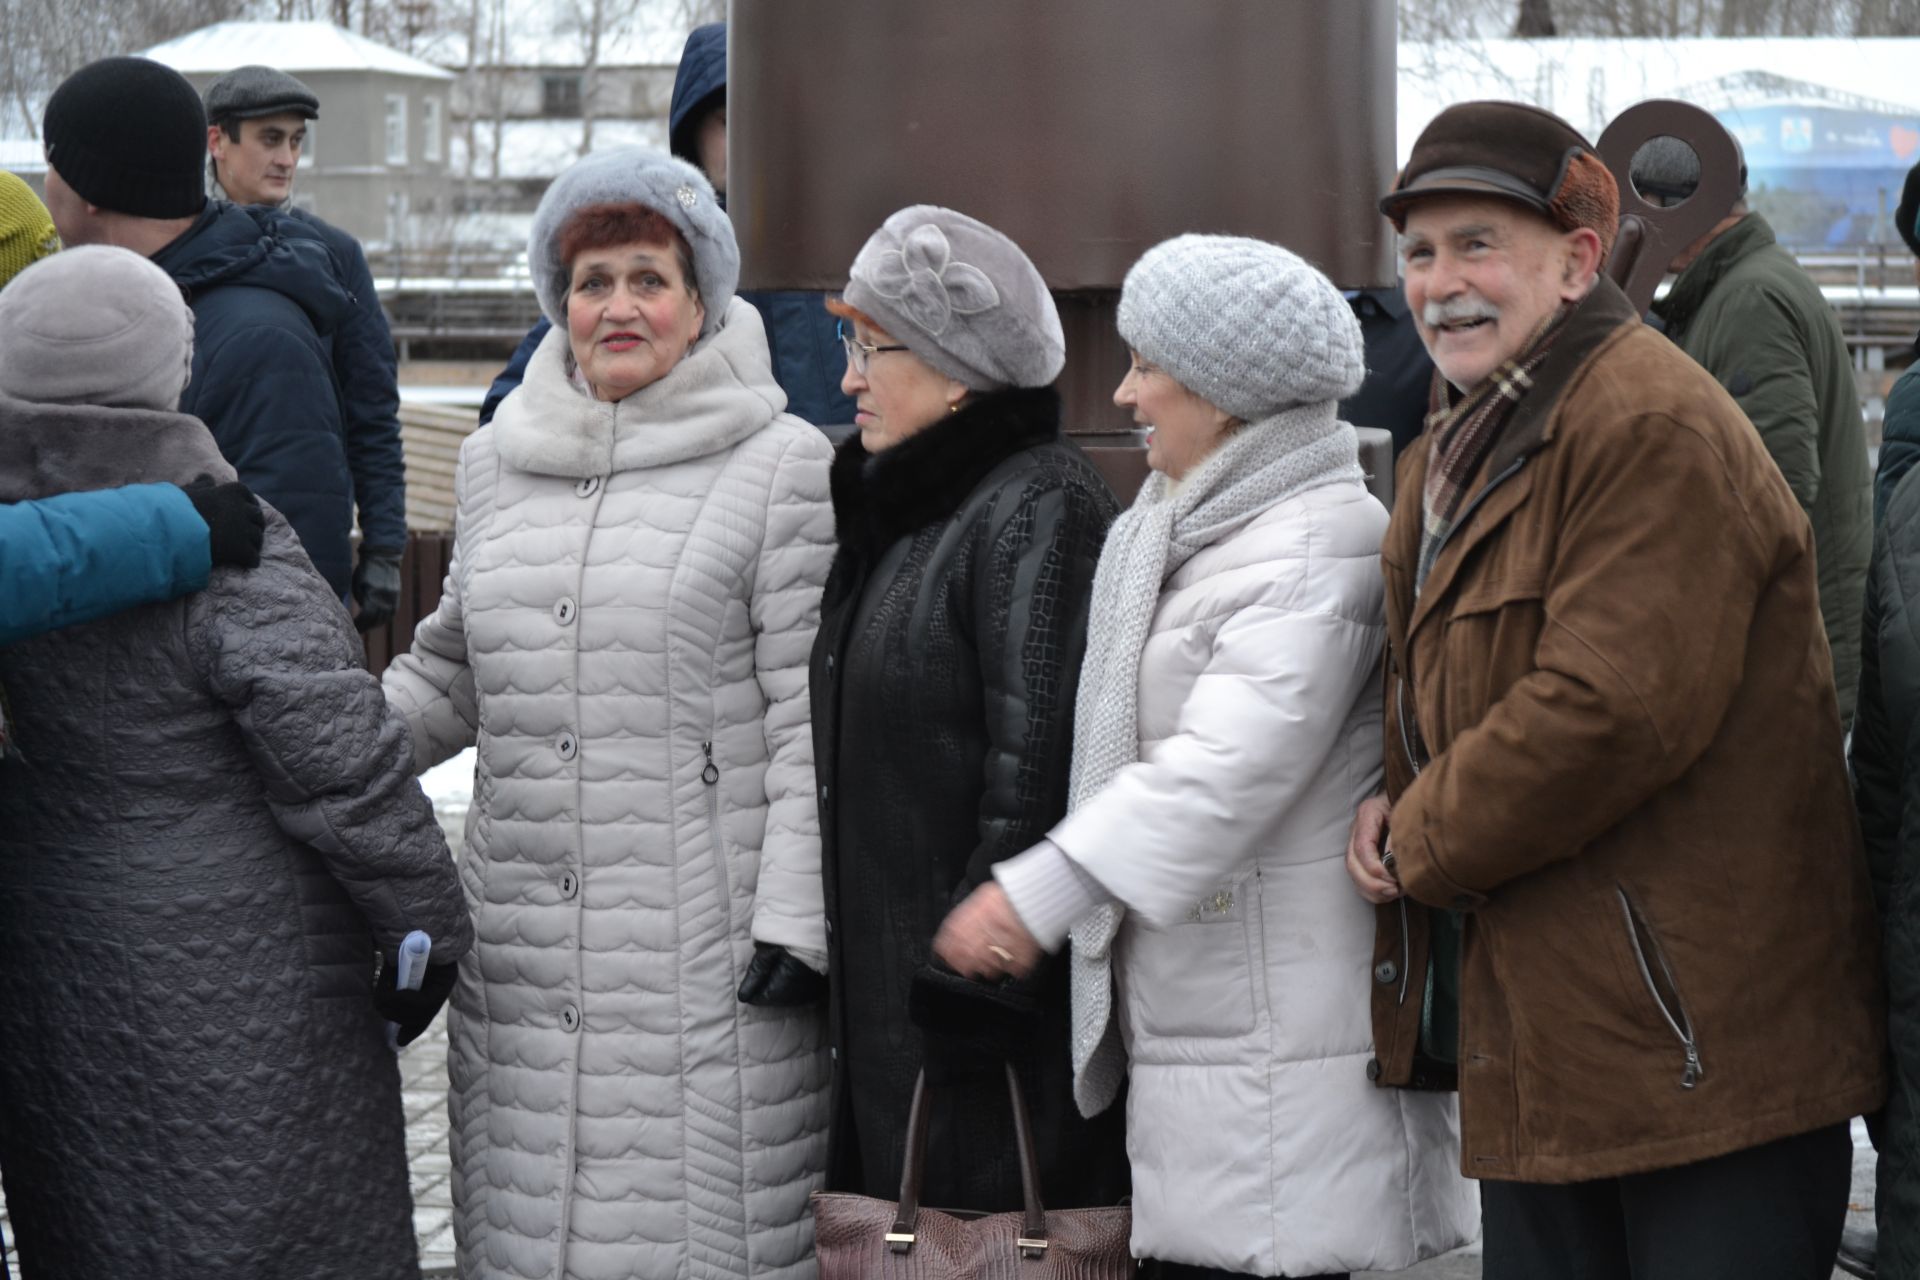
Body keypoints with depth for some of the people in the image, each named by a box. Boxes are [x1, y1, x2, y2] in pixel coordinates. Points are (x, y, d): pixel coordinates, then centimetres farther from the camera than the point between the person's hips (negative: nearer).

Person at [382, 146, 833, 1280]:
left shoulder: (782, 465, -2)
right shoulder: (499, 463, 14)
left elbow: (812, 717, -6)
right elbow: (449, 675, 24)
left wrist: (797, 917, -11)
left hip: (709, 957, -5)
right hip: (521, 956, 5)